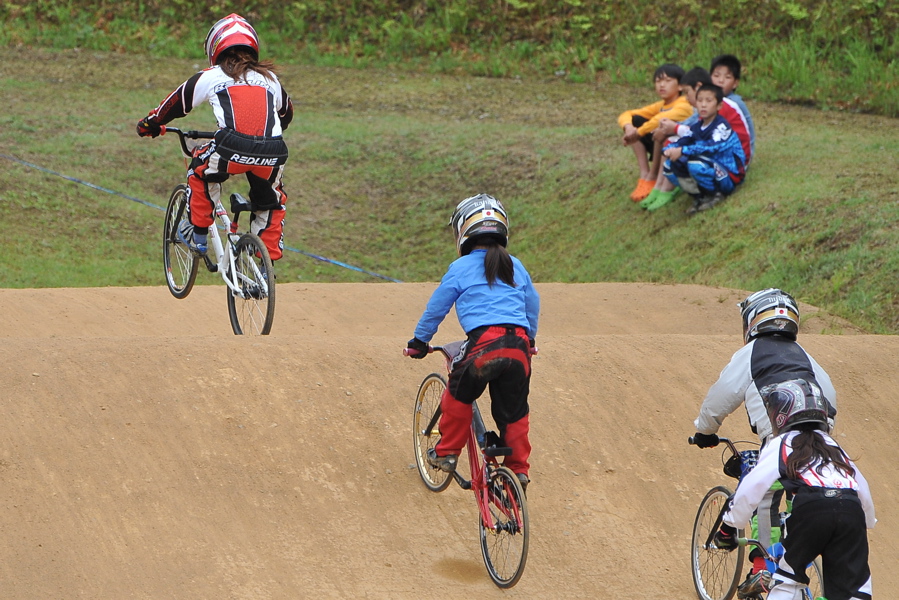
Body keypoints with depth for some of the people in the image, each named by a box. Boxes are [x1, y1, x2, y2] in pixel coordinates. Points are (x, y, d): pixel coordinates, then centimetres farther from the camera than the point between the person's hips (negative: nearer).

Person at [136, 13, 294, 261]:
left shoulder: (210, 77, 19)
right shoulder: (269, 77, 29)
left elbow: (176, 103, 28)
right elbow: (286, 112, 45)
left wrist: (149, 124, 46)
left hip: (232, 148, -3)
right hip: (272, 154, 3)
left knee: (201, 171, 29)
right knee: (271, 204, 27)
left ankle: (197, 235, 29)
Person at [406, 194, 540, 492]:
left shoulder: (461, 268, 8)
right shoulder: (515, 266, 21)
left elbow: (437, 307, 16)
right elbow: (533, 303, 34)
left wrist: (419, 341, 30)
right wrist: (529, 338, 51)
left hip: (484, 342, -4)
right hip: (518, 343, 4)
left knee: (459, 395, 19)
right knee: (514, 411, 14)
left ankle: (446, 453, 23)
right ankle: (518, 468, 15)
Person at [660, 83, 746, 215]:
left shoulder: (722, 127, -17)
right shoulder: (697, 127, 7)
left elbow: (711, 147, -34)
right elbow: (681, 142, 0)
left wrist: (682, 151, -38)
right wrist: (670, 150, -24)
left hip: (727, 178, -8)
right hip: (709, 170, 8)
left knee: (695, 163, -35)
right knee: (670, 165, -1)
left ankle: (716, 194, -10)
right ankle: (699, 195, 3)